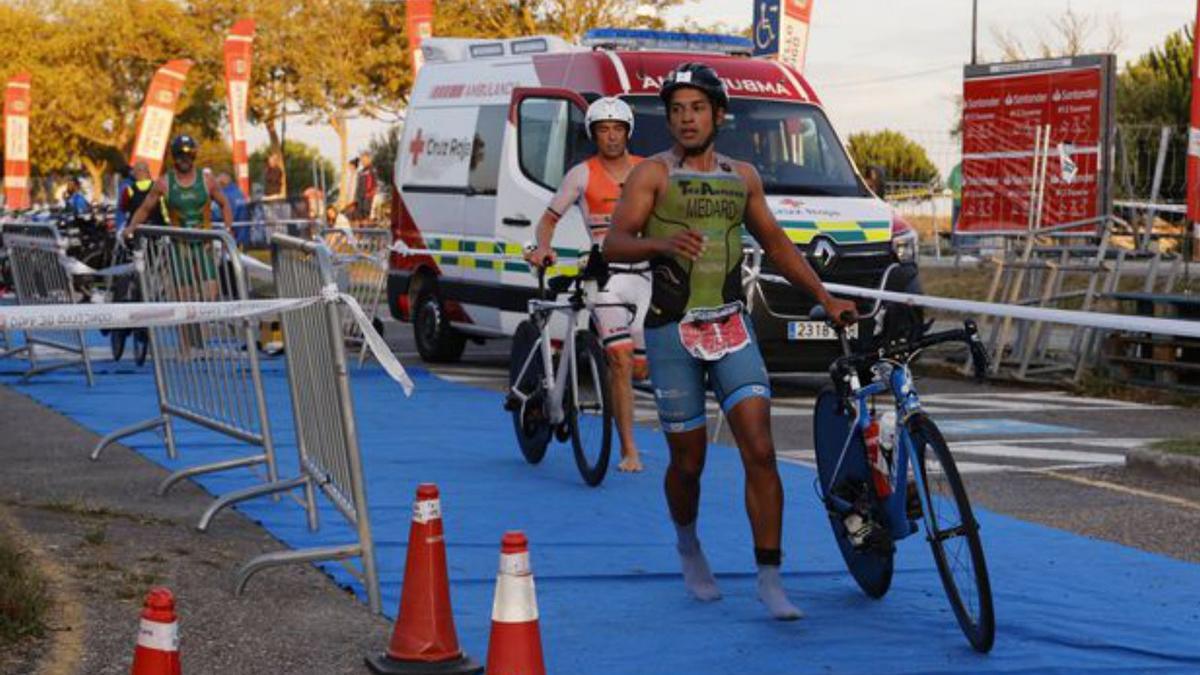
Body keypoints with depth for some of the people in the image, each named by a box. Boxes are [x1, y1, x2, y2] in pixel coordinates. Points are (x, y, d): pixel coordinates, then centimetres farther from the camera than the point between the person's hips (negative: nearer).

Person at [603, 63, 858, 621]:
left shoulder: (742, 177, 13)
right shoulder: (653, 174, 0)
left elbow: (775, 244, 24)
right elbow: (614, 244, -10)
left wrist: (826, 299, 20)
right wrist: (662, 243, -30)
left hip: (731, 328, 3)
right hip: (672, 330, -3)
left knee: (760, 451, -11)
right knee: (688, 460, 5)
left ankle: (770, 578, -9)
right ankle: (688, 545, 35)